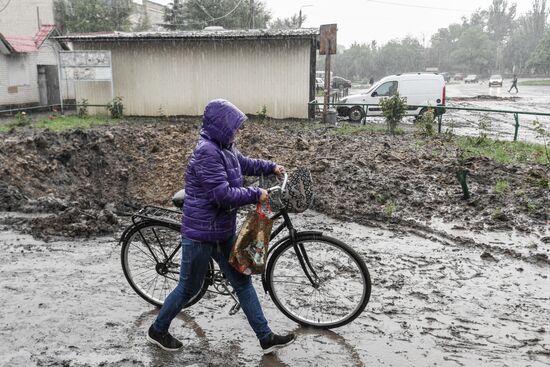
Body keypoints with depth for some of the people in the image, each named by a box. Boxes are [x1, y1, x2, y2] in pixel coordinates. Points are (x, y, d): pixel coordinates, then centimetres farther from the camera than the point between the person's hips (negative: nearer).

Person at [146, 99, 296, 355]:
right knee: (189, 288, 8)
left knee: (242, 282, 11)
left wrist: (271, 167, 25)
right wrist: (256, 195, -18)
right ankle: (157, 330, 31)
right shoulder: (207, 152, -24)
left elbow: (243, 163, 29)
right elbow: (223, 195, -29)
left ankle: (266, 338, 20)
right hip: (201, 234, -9)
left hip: (223, 232, 9)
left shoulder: (224, 148, 7)